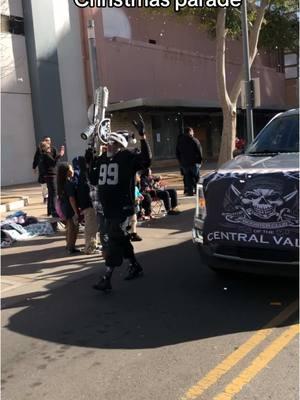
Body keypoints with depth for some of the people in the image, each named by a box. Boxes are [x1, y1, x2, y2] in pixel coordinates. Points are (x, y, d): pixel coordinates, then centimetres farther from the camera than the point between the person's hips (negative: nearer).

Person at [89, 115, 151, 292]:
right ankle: (135, 266, 35)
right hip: (108, 209, 8)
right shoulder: (102, 159, 13)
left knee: (114, 240, -11)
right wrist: (89, 165, 11)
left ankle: (107, 278, -10)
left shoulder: (128, 157, -9)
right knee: (121, 239, 17)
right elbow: (94, 180, 21)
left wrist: (142, 135, -34)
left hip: (123, 209, -8)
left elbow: (146, 160, -27)